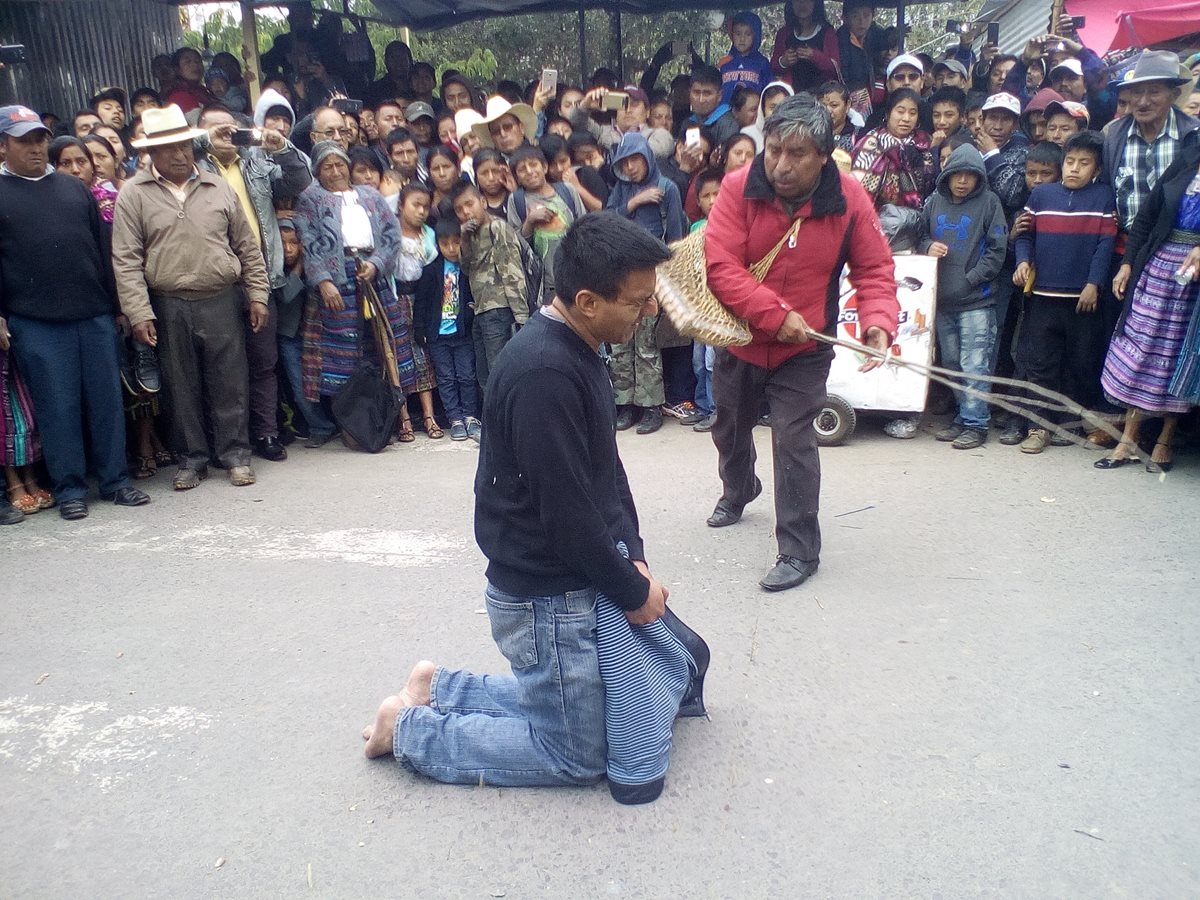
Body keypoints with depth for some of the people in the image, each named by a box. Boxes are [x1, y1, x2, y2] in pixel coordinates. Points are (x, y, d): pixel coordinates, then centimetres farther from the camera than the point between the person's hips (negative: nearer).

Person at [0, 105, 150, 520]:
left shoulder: (73, 187, 15)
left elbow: (102, 247, 15)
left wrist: (116, 302, 11)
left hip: (95, 315, 3)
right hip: (36, 322, -3)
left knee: (107, 400, 5)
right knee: (57, 406, 1)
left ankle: (115, 481, 14)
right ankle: (69, 489, 11)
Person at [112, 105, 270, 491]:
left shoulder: (218, 188, 7)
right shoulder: (134, 194, 1)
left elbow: (247, 246, 10)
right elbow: (126, 259, -3)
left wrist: (257, 294, 5)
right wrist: (139, 313, -9)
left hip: (222, 301, 1)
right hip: (168, 307, -1)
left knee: (230, 383, 4)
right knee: (182, 387, 8)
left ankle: (235, 454, 17)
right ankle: (191, 458, 20)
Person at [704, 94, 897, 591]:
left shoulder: (849, 199, -15)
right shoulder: (738, 187, -18)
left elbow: (875, 270, -8)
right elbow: (721, 266, -23)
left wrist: (878, 321, -25)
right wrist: (776, 313, -29)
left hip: (803, 351, -2)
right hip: (739, 340, 3)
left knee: (794, 443, -9)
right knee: (730, 428, 23)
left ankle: (799, 551, 7)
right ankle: (737, 491, 55)